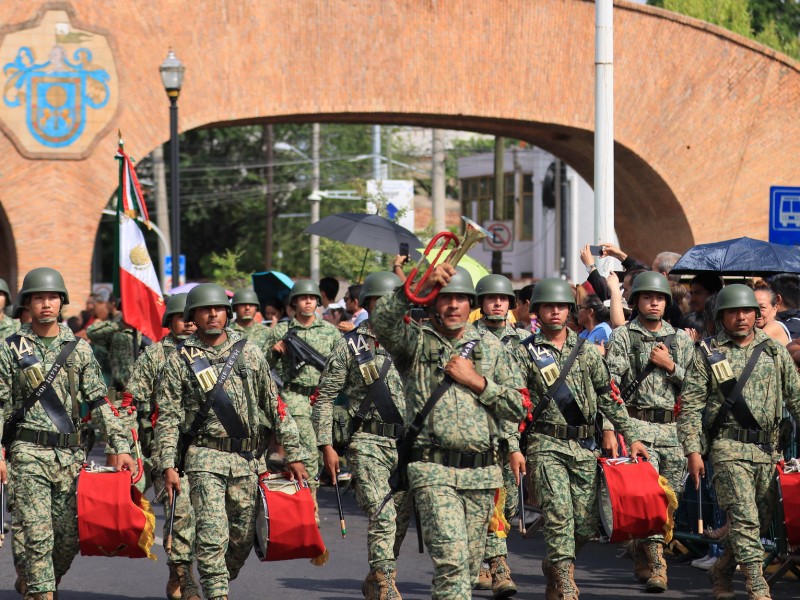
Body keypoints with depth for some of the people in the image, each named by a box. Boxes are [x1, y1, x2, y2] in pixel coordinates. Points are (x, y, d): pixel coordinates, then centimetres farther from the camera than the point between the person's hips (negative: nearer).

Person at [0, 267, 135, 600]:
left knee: (69, 535, 6)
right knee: (36, 533, -10)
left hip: (72, 454, 3)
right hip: (30, 453, -3)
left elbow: (99, 402, 8)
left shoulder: (79, 348, 9)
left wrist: (121, 445, 0)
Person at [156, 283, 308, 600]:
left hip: (245, 459, 3)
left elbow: (274, 405, 10)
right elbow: (168, 416, 0)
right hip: (205, 458, -3)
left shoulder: (248, 351, 8)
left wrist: (294, 454, 7)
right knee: (212, 534, -15)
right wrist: (168, 465, -9)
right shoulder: (181, 359, 1)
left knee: (243, 536, 8)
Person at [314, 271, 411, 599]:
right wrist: (326, 446, -3)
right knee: (383, 517, -14)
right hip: (369, 443, -4)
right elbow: (325, 396, 3)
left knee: (401, 519, 7)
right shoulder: (351, 345, 1)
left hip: (409, 444, 4)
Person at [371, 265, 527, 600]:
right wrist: (420, 286, -26)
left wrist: (476, 381, -4)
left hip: (481, 472, 4)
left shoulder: (491, 348, 13)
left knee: (470, 565, 10)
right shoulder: (416, 342, 4)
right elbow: (382, 322, -18)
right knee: (451, 559, -18)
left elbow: (518, 408, 8)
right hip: (433, 470, -4)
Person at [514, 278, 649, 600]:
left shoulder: (586, 350, 11)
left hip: (584, 446, 4)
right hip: (546, 445, -4)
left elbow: (608, 397, 14)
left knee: (586, 524, 3)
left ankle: (555, 565, 29)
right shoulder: (526, 352, 2)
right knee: (559, 513, -17)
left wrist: (632, 435, 9)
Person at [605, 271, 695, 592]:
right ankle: (655, 566, -18)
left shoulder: (681, 339, 14)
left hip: (673, 429, 4)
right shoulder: (623, 337, 4)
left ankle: (642, 560, 21)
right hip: (637, 426, -4)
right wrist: (608, 428, -13)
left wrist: (670, 366, -4)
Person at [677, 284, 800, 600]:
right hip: (730, 447, -4)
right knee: (744, 518, -14)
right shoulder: (707, 352, 3)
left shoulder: (775, 351, 12)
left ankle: (722, 569, 29)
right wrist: (693, 451, -7)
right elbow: (691, 406, 1)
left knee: (762, 520, 9)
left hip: (768, 449, 4)